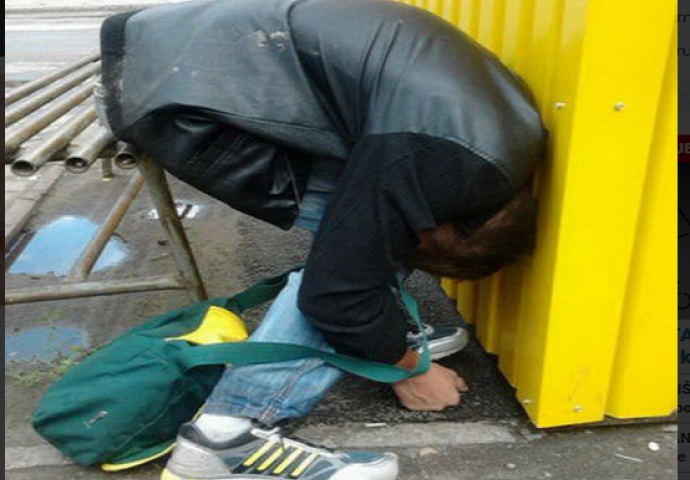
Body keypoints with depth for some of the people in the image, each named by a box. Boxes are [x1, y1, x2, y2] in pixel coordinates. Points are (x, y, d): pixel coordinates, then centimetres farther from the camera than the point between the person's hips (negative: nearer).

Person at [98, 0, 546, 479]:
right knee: (358, 222, -12)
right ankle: (227, 435, -11)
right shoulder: (430, 159, -24)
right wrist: (408, 367, 1)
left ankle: (380, 331, 23)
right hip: (181, 89, -9)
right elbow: (337, 285, -17)